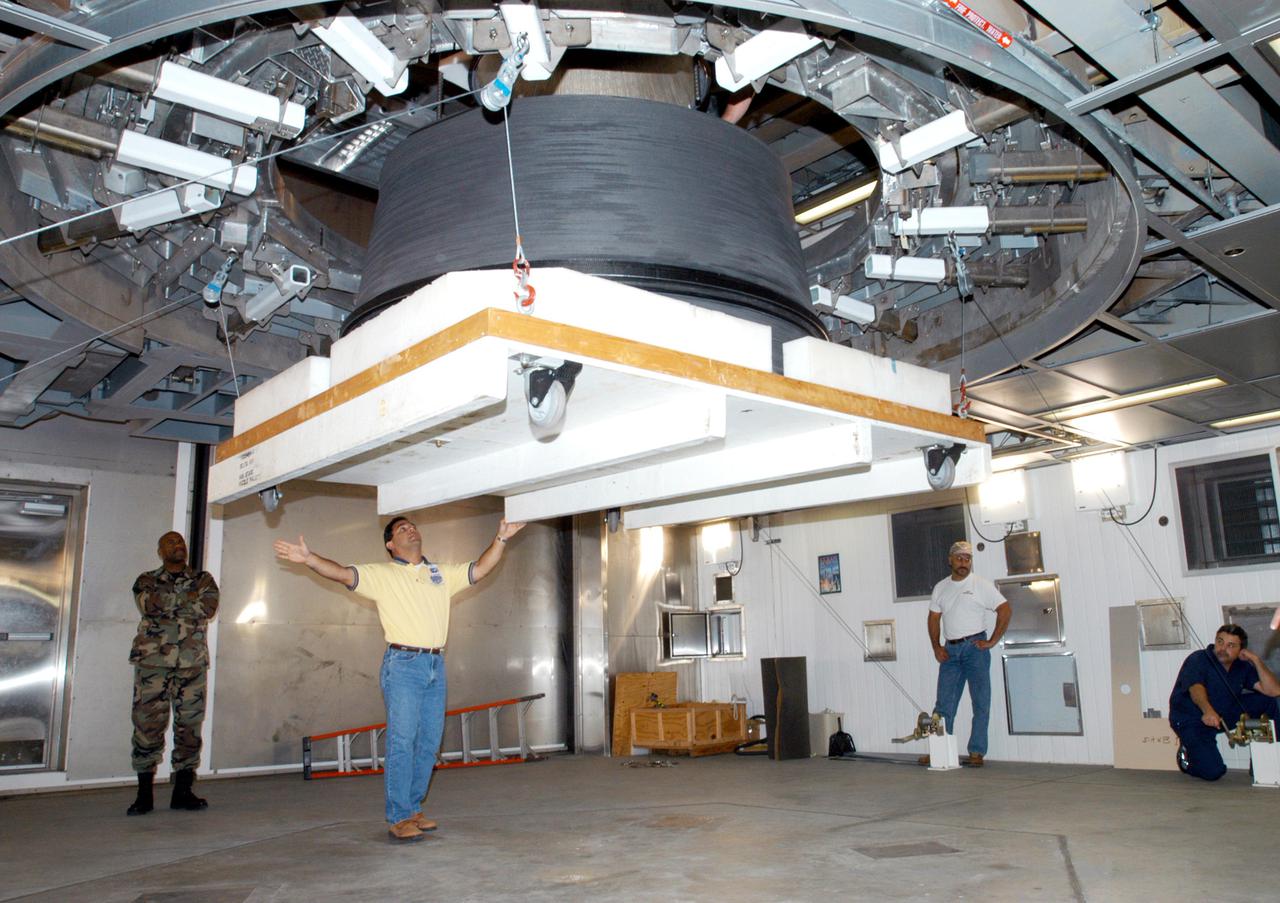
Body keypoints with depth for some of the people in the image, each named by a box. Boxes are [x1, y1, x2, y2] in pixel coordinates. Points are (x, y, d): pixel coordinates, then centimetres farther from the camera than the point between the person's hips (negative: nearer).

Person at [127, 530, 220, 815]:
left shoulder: (203, 579, 13)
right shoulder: (146, 581, 11)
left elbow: (209, 607, -6)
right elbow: (149, 605, -10)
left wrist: (167, 604, -6)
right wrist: (189, 598, -6)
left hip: (193, 662, 1)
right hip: (153, 661, -1)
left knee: (190, 724, 1)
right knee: (148, 723, -4)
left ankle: (182, 792, 10)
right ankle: (144, 794, 5)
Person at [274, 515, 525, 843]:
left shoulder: (443, 573, 17)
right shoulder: (381, 574, 4)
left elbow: (479, 569, 16)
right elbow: (343, 574, -8)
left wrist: (501, 538, 7)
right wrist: (308, 558, -23)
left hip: (436, 666, 5)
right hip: (403, 664, -5)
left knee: (429, 742, 8)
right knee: (402, 741, -7)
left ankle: (412, 809, 19)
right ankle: (398, 818, -2)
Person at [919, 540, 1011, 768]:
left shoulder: (981, 585, -2)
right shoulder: (941, 588, 11)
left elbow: (1005, 611, -6)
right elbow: (934, 618, 16)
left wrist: (992, 641, -9)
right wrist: (936, 647, 4)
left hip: (974, 647, -4)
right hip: (950, 649, 4)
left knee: (981, 702, -2)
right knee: (944, 704, 4)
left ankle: (976, 752, 3)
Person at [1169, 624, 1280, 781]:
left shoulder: (1242, 667, 2)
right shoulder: (1198, 660, -18)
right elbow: (1196, 688, -37)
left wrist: (1256, 660, -16)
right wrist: (1208, 711, -57)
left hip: (1224, 715, 6)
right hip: (1191, 721, -6)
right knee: (1213, 771, -24)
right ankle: (1187, 752, 9)